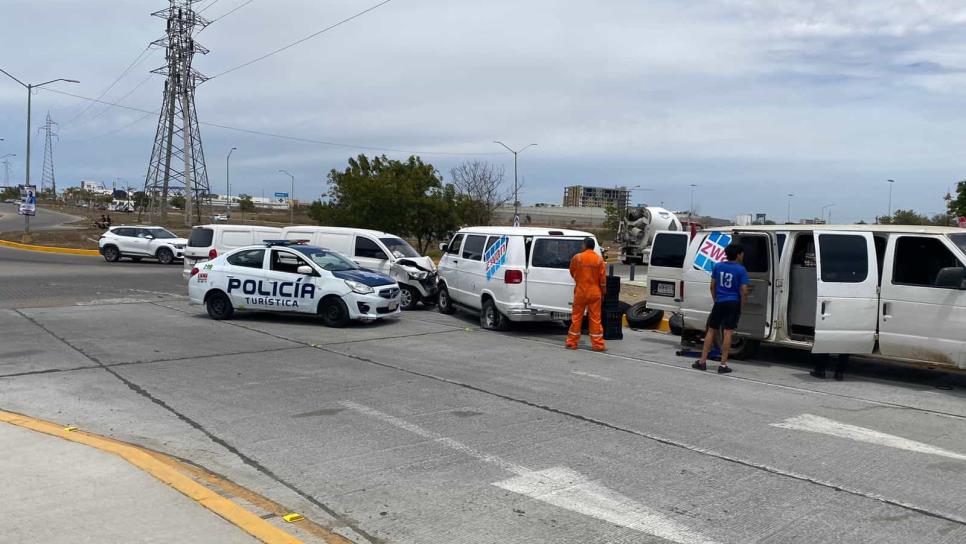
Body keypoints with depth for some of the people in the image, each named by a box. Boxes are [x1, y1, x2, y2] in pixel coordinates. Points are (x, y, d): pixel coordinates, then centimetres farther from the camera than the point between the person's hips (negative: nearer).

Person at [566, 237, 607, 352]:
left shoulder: (577, 257, -6)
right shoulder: (599, 259, -4)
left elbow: (572, 273, 9)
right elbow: (603, 278, -2)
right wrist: (603, 292, 10)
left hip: (580, 291, 0)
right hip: (594, 293, 0)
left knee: (576, 317, 8)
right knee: (595, 318, 4)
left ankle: (572, 342, 13)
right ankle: (597, 344, 6)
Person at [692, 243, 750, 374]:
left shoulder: (718, 266, 4)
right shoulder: (741, 270, -7)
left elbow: (712, 286, 8)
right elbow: (744, 291, -10)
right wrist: (741, 306, -1)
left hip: (719, 303, 3)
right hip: (733, 304, -3)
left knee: (711, 330, 12)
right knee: (727, 332, -2)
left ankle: (702, 361, 11)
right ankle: (723, 365, 0)